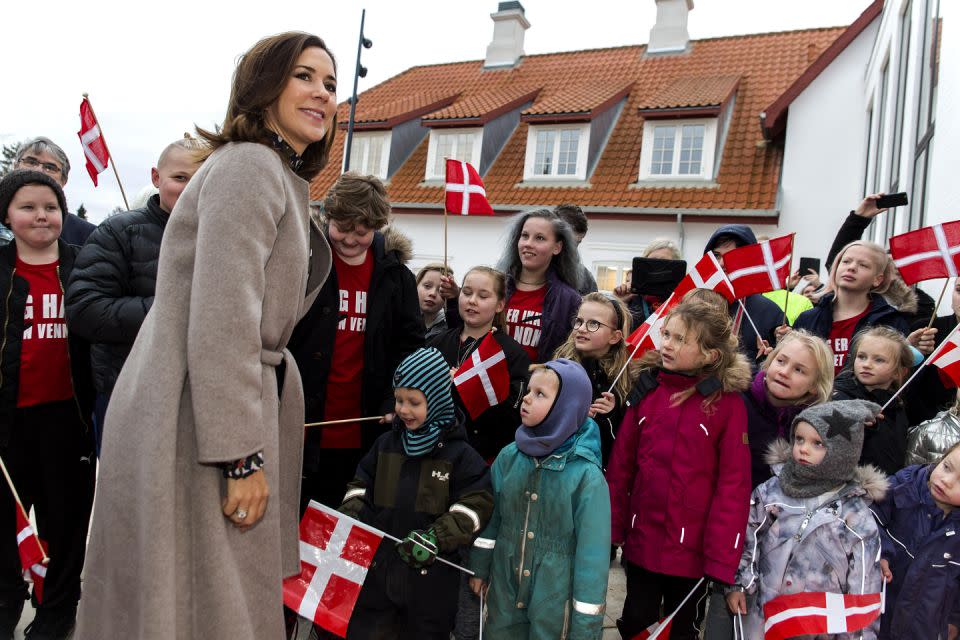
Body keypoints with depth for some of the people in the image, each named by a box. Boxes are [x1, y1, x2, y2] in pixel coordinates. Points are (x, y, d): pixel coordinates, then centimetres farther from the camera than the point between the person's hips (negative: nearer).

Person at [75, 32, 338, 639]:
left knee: (235, 591, 19)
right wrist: (242, 456, -21)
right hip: (195, 420, -10)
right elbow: (222, 320, -22)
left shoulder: (281, 178, 19)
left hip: (227, 406, 10)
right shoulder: (249, 166, -14)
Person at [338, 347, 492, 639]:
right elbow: (361, 485, 13)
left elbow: (475, 505, -13)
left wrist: (435, 537, -23)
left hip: (430, 575, -3)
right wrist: (349, 516, -4)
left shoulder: (460, 454, -9)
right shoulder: (386, 444, 4)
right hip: (377, 566, 4)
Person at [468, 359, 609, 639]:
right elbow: (489, 515, 6)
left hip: (556, 598, -3)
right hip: (503, 590, 4)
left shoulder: (586, 475, -18)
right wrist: (479, 567, 11)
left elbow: (592, 552, -14)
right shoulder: (509, 457, -6)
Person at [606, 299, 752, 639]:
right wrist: (612, 528, 1)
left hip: (693, 547, -3)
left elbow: (734, 484, -12)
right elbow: (620, 464, 2)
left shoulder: (729, 403, -12)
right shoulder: (647, 389, -1)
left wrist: (722, 555, -14)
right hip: (641, 540, 3)